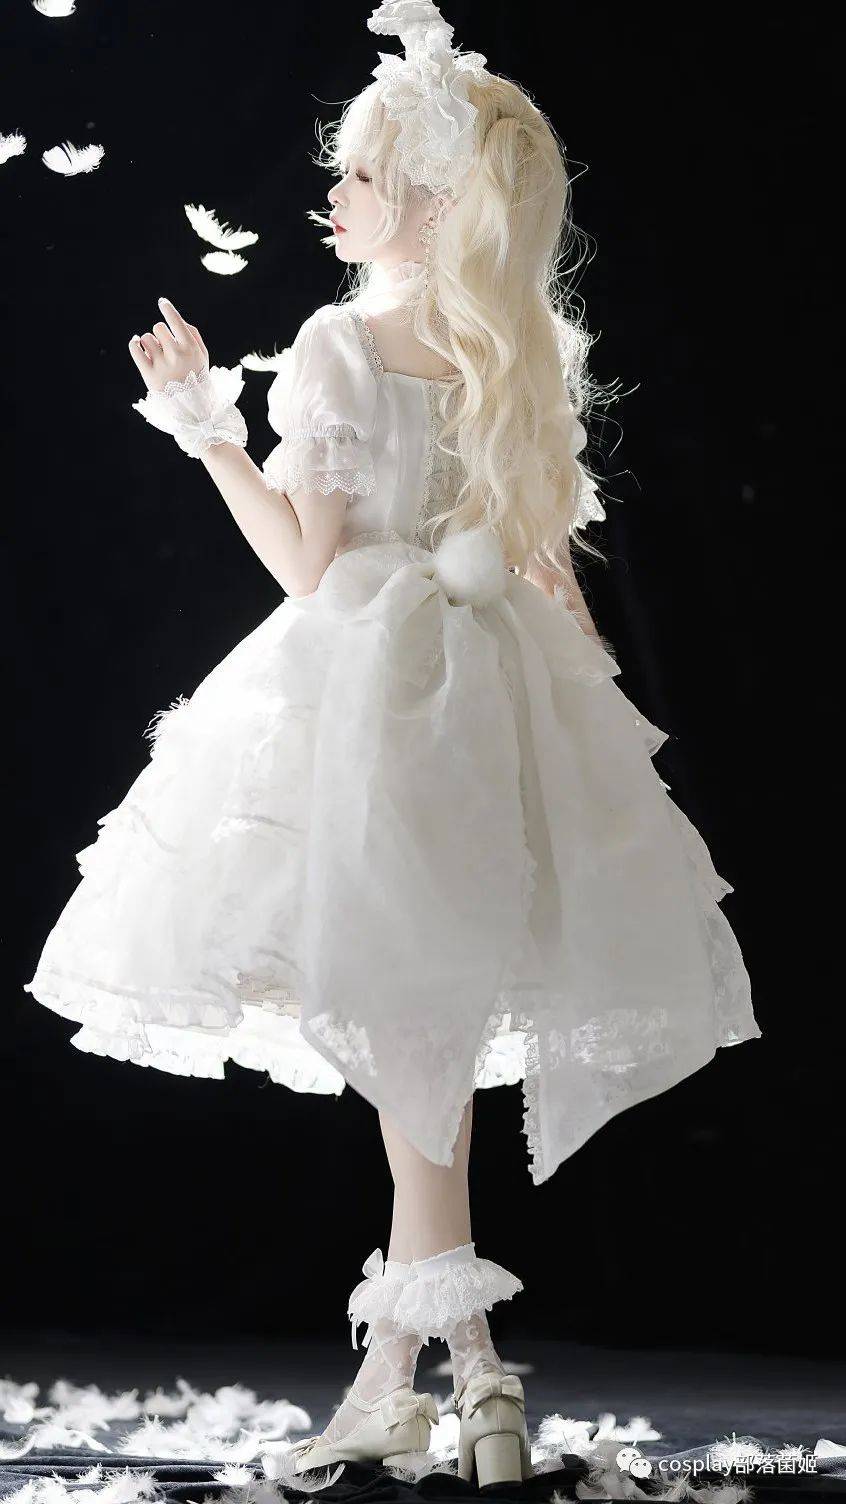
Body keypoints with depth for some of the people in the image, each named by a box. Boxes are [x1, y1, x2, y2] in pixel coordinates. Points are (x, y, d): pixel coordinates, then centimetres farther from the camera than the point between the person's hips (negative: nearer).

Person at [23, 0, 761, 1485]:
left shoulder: (338, 347, -11)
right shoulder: (539, 354, 5)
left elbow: (309, 567, -10)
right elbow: (551, 559, 8)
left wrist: (206, 425, -2)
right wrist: (589, 696, 21)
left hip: (374, 680, -5)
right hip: (504, 688, 5)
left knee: (411, 1043, 3)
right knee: (432, 1050, 11)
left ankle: (462, 1349, 4)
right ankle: (392, 1360, 18)